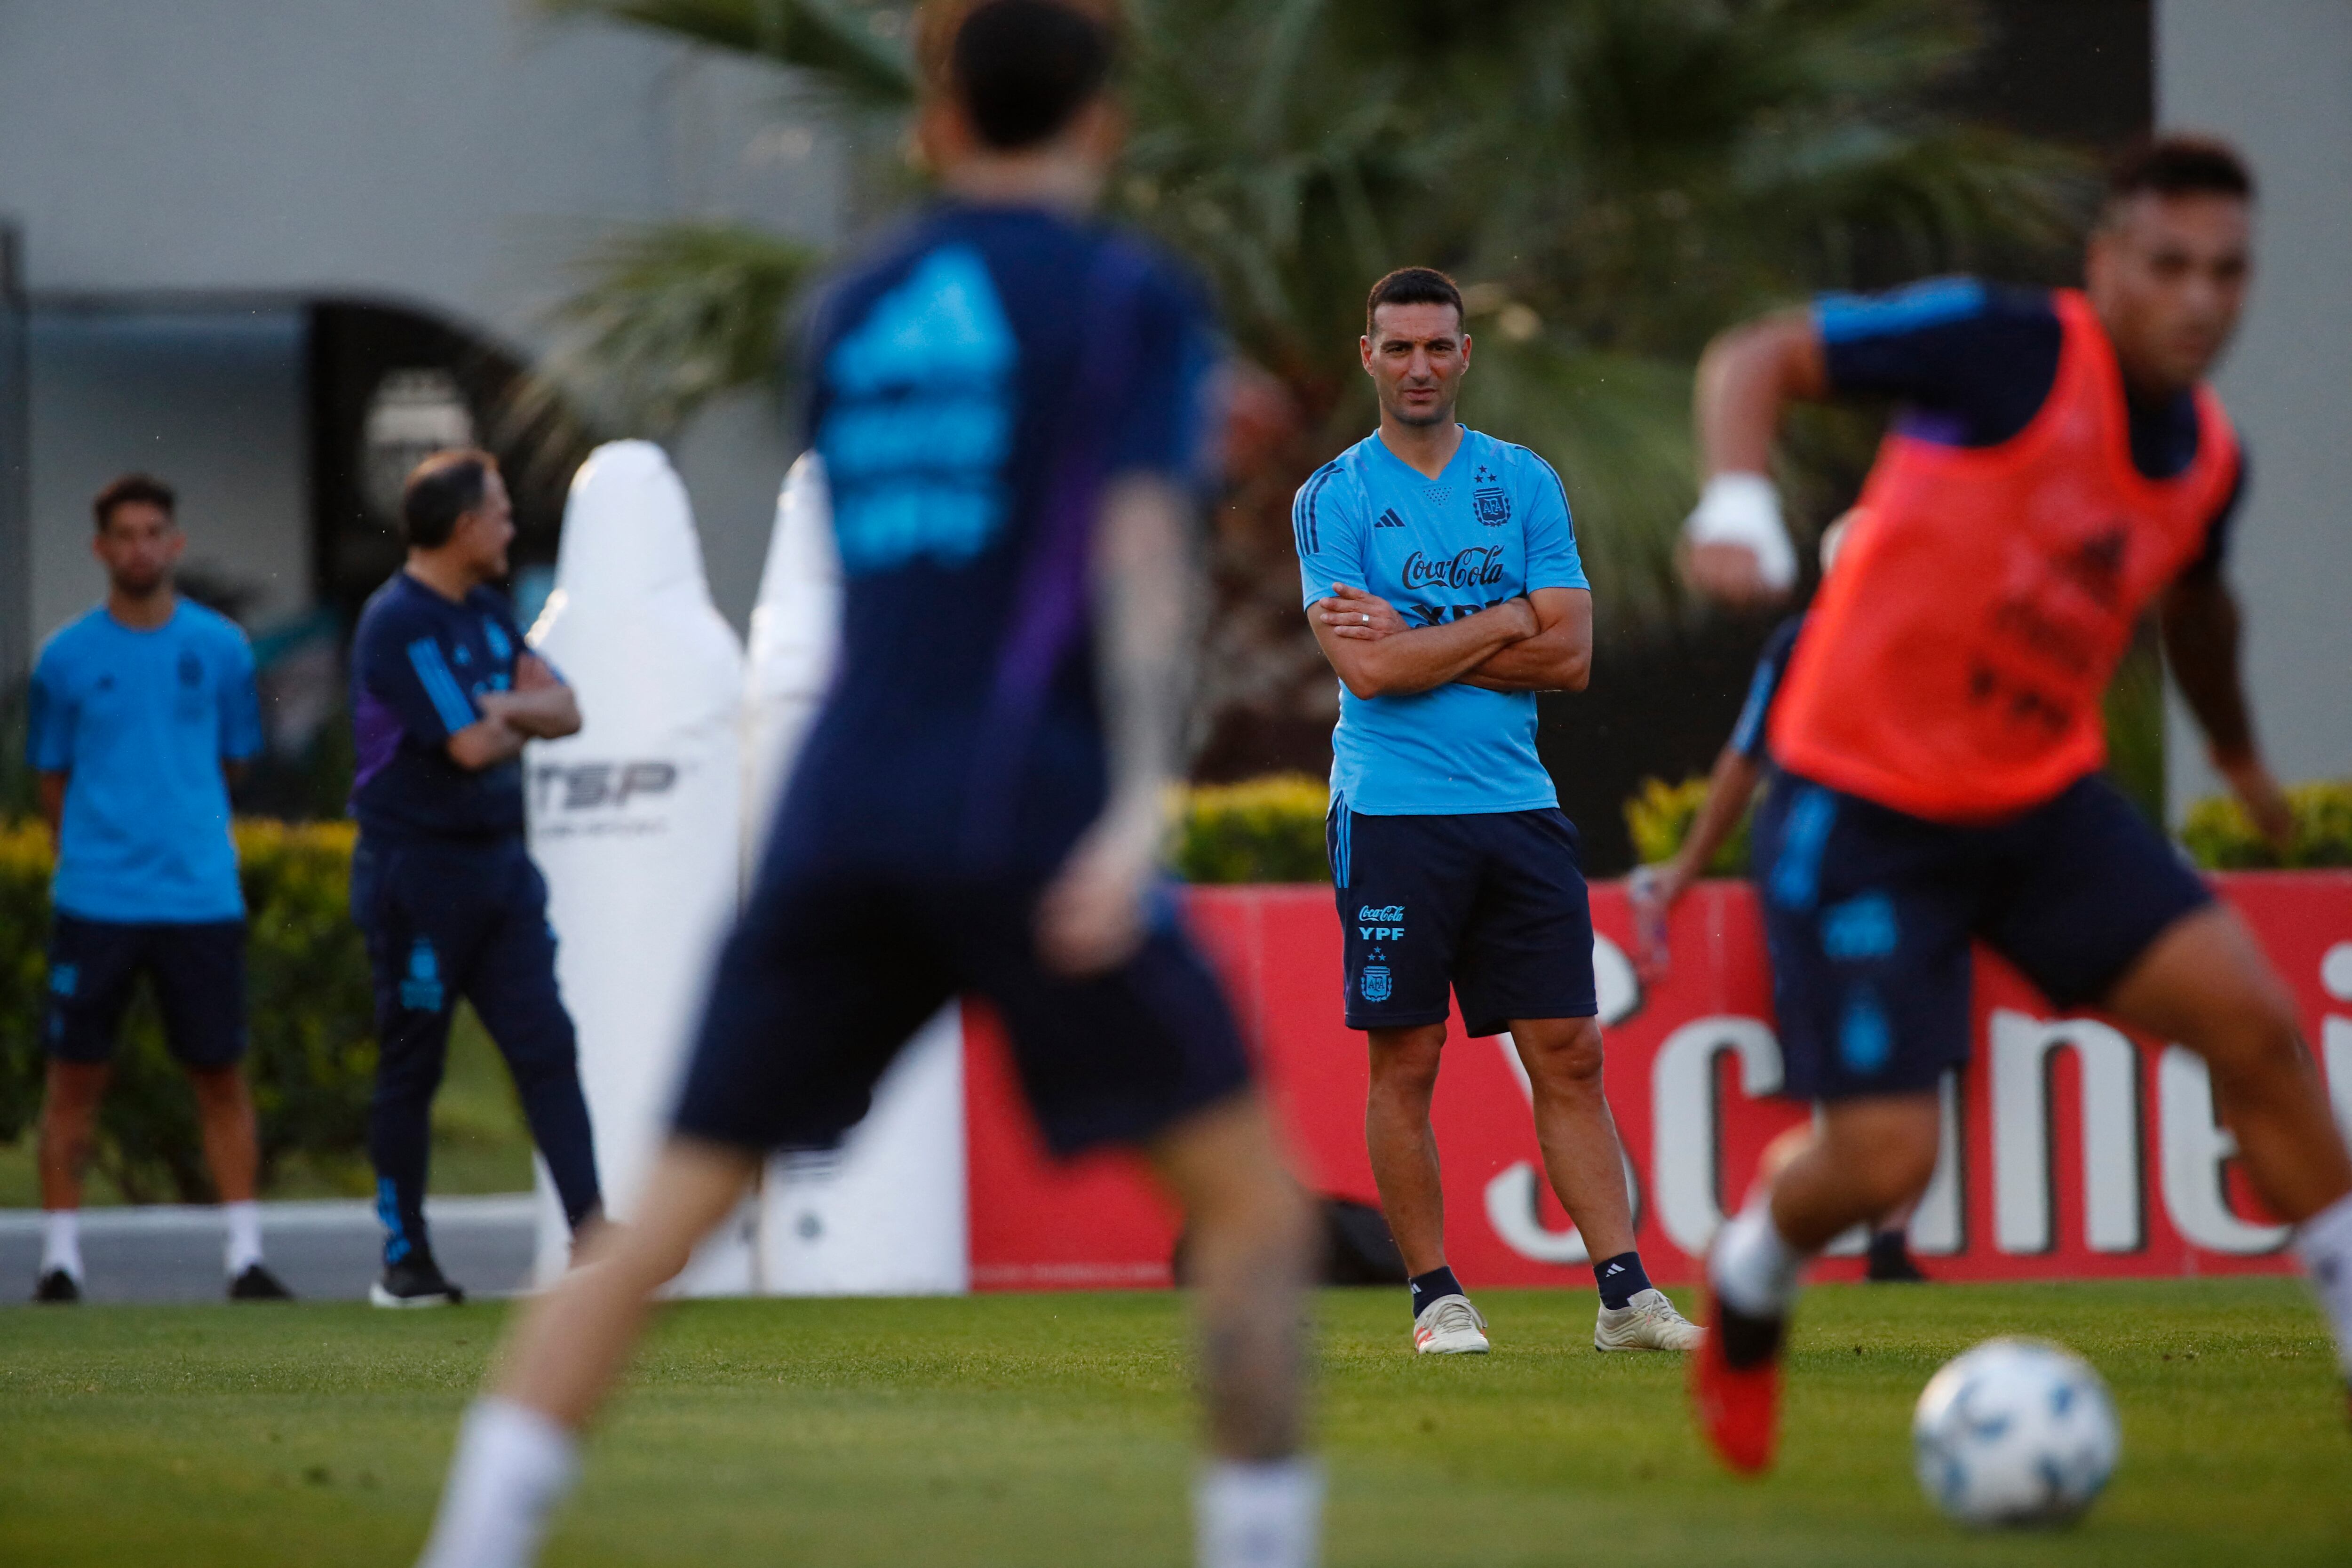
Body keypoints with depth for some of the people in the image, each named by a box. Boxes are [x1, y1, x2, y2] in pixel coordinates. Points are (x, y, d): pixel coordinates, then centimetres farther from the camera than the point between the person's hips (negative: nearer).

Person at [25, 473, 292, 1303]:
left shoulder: (220, 648, 4)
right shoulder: (67, 657, 2)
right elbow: (52, 777, 10)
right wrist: (91, 855, 10)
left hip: (201, 895, 1)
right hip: (94, 895, -1)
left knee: (222, 1077, 2)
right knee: (75, 1077, 2)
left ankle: (246, 1256, 6)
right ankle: (60, 1257, 8)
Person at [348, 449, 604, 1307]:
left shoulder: (486, 613, 14)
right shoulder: (399, 623, -15)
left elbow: (565, 710, 9)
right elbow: (472, 747, -21)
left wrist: (499, 707, -11)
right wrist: (522, 713, 1)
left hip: (499, 860, 8)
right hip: (417, 872, -8)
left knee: (546, 1044, -1)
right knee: (412, 1065, 1)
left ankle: (590, 1227, -5)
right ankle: (404, 1255, 9)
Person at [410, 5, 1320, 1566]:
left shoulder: (857, 310, 18)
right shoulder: (1132, 298, 3)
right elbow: (1144, 546, -11)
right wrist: (1142, 804, -21)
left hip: (845, 801, 5)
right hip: (1027, 812, -5)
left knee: (664, 1218, 7)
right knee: (1253, 1193, 4)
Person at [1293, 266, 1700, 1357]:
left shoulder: (1525, 483, 10)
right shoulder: (1333, 497, 1)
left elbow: (1571, 655, 0)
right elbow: (1367, 667, -12)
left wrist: (1419, 641, -7)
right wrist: (1502, 624, -6)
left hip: (1517, 809, 3)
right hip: (1392, 812, -3)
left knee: (1569, 1053, 0)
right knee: (1406, 1062, 0)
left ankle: (1623, 1294, 0)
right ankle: (1437, 1298, 8)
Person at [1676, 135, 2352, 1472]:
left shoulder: (2209, 458, 2)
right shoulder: (2011, 349, -18)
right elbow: (1757, 360, -13)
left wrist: (2241, 759, 41)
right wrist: (1738, 501, -32)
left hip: (2044, 800, 6)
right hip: (1864, 808, -6)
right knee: (1883, 1163, -10)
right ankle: (1751, 1288, 25)